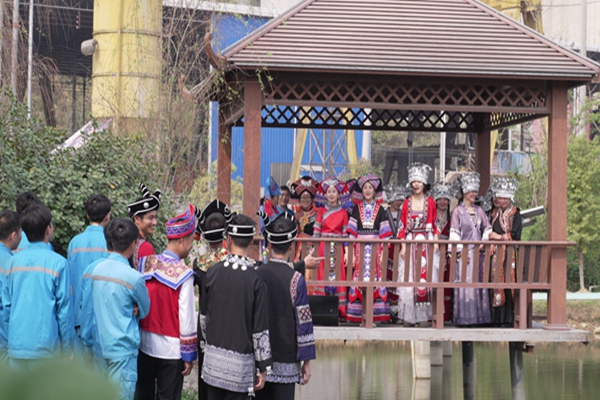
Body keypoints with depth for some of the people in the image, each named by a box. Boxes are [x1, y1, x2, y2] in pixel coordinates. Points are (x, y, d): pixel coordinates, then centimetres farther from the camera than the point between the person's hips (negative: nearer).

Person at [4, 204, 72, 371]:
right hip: (46, 348, -4)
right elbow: (64, 308, -6)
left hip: (16, 346, 5)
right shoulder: (57, 263, -8)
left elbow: (7, 305, 9)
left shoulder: (13, 261, 5)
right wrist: (67, 348, 3)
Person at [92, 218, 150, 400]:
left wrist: (129, 311, 2)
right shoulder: (133, 277, -16)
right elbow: (145, 310, 0)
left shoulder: (97, 269, 1)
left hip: (100, 344, 6)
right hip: (123, 348, -6)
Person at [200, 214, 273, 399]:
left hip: (213, 356, 4)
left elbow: (203, 315, 9)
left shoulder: (213, 272, -2)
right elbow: (260, 329, -10)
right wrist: (263, 368, -1)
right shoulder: (255, 280, -13)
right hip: (241, 361, -4)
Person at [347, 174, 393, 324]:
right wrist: (352, 252, -2)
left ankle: (376, 313, -3)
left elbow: (384, 234, 5)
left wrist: (383, 252, -3)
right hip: (360, 247, 0)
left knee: (375, 278, -5)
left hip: (376, 248, 0)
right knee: (359, 278, -5)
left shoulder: (380, 209, 7)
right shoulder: (357, 208, 9)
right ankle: (358, 314, -3)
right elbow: (352, 232, 5)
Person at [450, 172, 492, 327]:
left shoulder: (479, 210, 14)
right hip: (465, 252, -5)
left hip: (478, 253, 5)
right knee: (465, 283, -8)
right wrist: (460, 250, -12)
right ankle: (464, 318, -7)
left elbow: (487, 229, 15)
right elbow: (454, 233, -5)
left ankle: (478, 316, 6)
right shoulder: (458, 211, -1)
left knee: (479, 282, 3)